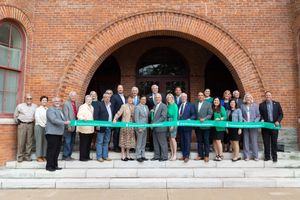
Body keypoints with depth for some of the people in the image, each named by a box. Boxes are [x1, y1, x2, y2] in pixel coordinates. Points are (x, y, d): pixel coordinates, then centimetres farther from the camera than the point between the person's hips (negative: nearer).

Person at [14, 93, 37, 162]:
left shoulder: (35, 106, 8)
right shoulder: (20, 106, 5)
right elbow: (15, 116, 13)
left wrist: (34, 121, 7)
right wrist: (18, 122, 7)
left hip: (30, 125, 2)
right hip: (22, 124, -2)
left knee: (29, 142, 4)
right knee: (21, 141, -2)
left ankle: (27, 156, 13)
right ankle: (20, 157, 8)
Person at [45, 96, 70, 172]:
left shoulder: (59, 110, 21)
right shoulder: (50, 110, -7)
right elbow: (54, 120, -20)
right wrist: (64, 122, -26)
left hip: (59, 133, 9)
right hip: (52, 133, -9)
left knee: (57, 150, 11)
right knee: (51, 150, -4)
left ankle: (54, 165, 20)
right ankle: (49, 166, 4)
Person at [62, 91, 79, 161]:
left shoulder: (77, 104, 12)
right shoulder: (66, 104, -7)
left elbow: (78, 114, 11)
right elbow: (66, 116, -11)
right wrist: (68, 126, -15)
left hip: (75, 125, 6)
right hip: (69, 126, -6)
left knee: (72, 141, 12)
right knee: (67, 141, 1)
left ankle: (69, 155, 22)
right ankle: (65, 156, 12)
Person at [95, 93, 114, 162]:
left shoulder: (111, 105, 13)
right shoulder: (100, 104, -6)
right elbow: (96, 115, -10)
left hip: (109, 127, 6)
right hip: (102, 126, -6)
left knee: (106, 142, 13)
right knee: (100, 142, 3)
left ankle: (105, 156, 22)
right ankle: (99, 156, 11)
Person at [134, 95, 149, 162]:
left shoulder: (146, 107, 14)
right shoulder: (137, 107, -7)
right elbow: (136, 118, -11)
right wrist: (139, 128, -15)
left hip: (145, 127, 7)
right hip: (140, 127, -7)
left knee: (143, 143, 12)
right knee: (139, 143, -2)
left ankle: (142, 155, 19)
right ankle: (138, 156, 6)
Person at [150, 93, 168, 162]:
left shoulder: (164, 106, -7)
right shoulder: (155, 106, 18)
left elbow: (163, 117, -16)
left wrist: (155, 123, -19)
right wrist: (152, 123, 1)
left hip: (161, 127, -8)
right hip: (155, 128, 8)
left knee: (163, 143, 0)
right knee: (155, 143, 12)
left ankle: (164, 157, 9)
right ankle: (157, 156, 21)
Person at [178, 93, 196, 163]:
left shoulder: (190, 105, 1)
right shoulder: (179, 106, 12)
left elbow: (194, 115, -3)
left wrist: (189, 119, -18)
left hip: (187, 126, -4)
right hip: (180, 126, 4)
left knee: (187, 141, -1)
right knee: (182, 141, 10)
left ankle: (187, 156, 6)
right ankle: (183, 155, 19)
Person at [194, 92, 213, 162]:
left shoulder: (208, 104, 0)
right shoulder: (195, 104, 11)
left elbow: (210, 114, -4)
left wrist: (204, 119, -17)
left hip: (205, 125, -3)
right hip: (198, 126, 4)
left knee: (206, 141, 4)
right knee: (199, 141, 10)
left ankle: (206, 156, 12)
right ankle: (200, 155, 18)